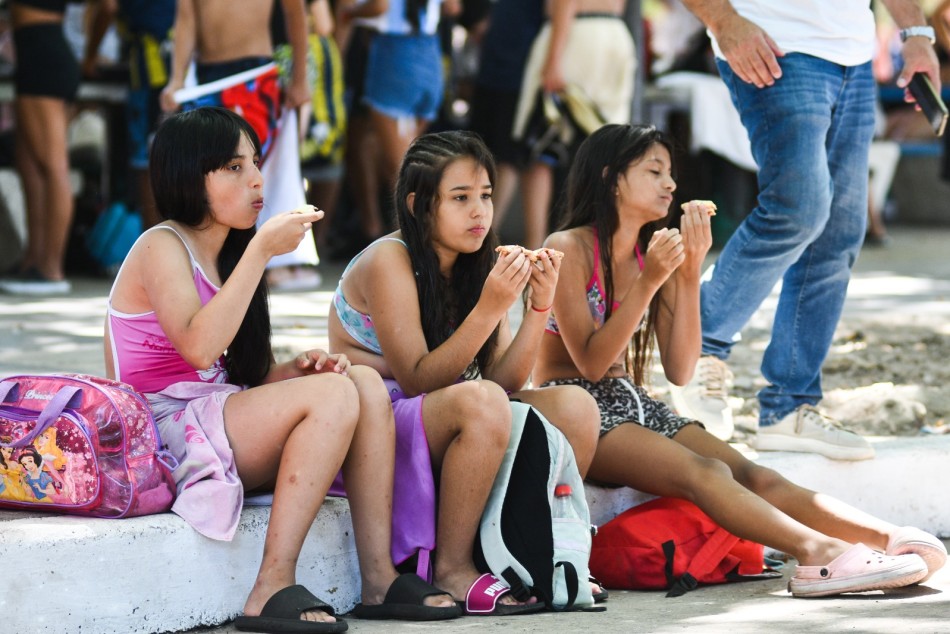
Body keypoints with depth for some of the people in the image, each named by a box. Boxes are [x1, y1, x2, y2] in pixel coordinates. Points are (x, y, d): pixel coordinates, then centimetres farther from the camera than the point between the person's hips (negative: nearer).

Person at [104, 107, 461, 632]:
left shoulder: (222, 255, 18)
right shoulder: (162, 247, -9)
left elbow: (242, 374, 15)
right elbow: (199, 347, -27)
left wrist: (296, 369, -7)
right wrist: (261, 250, -24)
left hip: (214, 420, 9)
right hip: (164, 434, -9)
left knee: (365, 383, -6)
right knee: (333, 395, -24)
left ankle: (379, 576, -15)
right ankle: (274, 589, -29)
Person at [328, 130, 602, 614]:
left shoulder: (474, 265, 6)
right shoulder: (389, 261, -15)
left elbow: (504, 381, -1)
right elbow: (417, 381, -21)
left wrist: (539, 306, -14)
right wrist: (490, 309, -28)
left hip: (443, 428, 7)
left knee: (574, 407, -12)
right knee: (480, 403, -35)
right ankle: (453, 570, -23)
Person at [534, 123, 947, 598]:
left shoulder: (655, 252, 11)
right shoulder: (567, 249, -8)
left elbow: (679, 371, 3)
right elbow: (591, 363, -15)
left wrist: (689, 275, -6)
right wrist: (648, 282, -21)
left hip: (633, 405, 6)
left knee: (752, 476, -19)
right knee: (704, 473, -32)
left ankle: (888, 539, -37)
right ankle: (820, 554, -52)